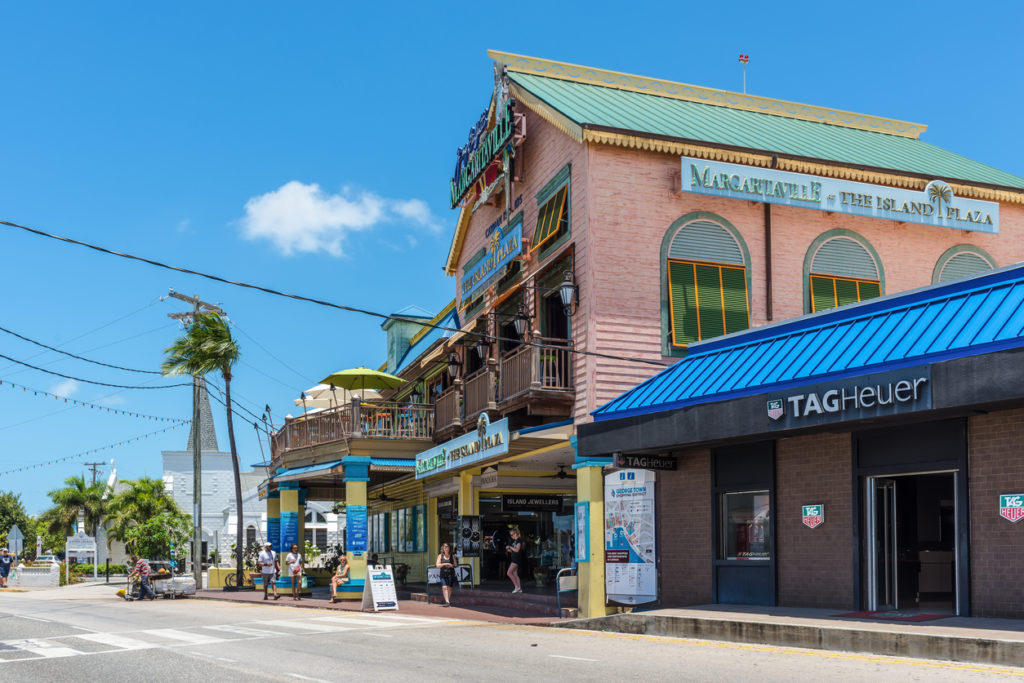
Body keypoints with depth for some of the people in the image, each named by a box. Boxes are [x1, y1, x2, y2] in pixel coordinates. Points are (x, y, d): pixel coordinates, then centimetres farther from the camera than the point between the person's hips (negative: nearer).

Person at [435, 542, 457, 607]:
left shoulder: (452, 555, 6)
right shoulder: (440, 556, 5)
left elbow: (455, 564, 9)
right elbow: (437, 565, -2)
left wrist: (450, 565, -10)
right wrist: (445, 564, -14)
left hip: (451, 573, 1)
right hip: (443, 574, 0)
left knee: (449, 588, 4)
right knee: (444, 587, -15)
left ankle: (448, 601, 23)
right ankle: (447, 602, -21)